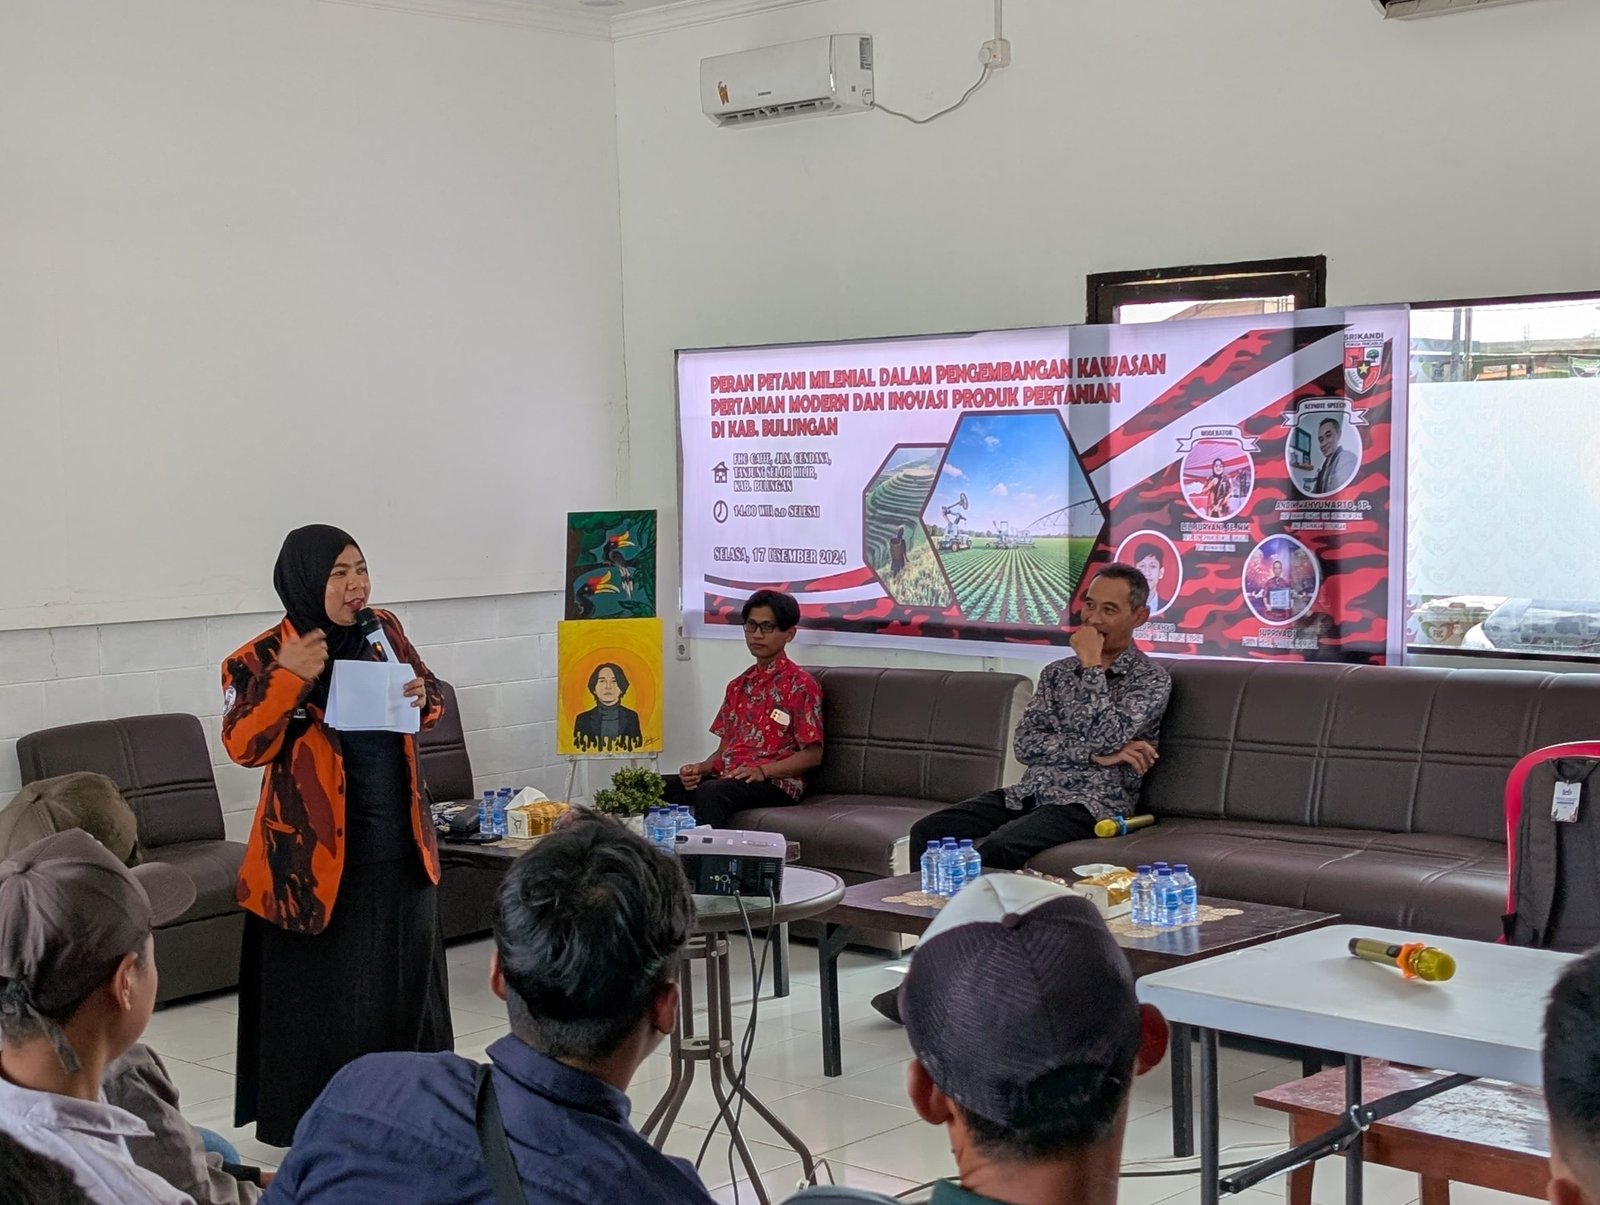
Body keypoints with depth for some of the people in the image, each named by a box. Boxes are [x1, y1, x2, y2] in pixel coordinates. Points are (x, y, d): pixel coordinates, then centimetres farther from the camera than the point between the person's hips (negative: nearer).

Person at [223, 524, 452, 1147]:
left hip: (399, 842, 6)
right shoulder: (264, 657, -10)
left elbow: (431, 704, 16)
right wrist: (289, 678, -28)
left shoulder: (384, 632, 4)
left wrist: (423, 695, -7)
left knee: (406, 980, 15)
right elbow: (243, 745, -17)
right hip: (320, 854, -5)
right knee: (325, 995, 1)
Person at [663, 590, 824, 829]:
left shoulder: (800, 684, -1)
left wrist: (761, 770, -18)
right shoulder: (738, 686, 21)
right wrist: (701, 767, -2)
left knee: (710, 793, -37)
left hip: (775, 783, -7)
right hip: (726, 777, 7)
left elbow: (813, 755, -6)